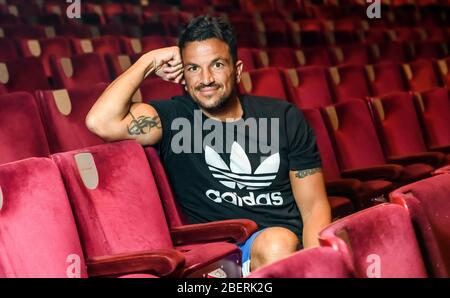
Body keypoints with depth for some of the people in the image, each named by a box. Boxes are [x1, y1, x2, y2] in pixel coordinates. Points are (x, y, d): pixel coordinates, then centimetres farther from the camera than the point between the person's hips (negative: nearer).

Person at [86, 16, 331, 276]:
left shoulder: (283, 118, 8)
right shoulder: (173, 119, 3)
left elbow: (314, 206, 6)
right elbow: (100, 122, -15)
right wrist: (149, 62, -3)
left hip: (296, 240, 2)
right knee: (275, 245, -35)